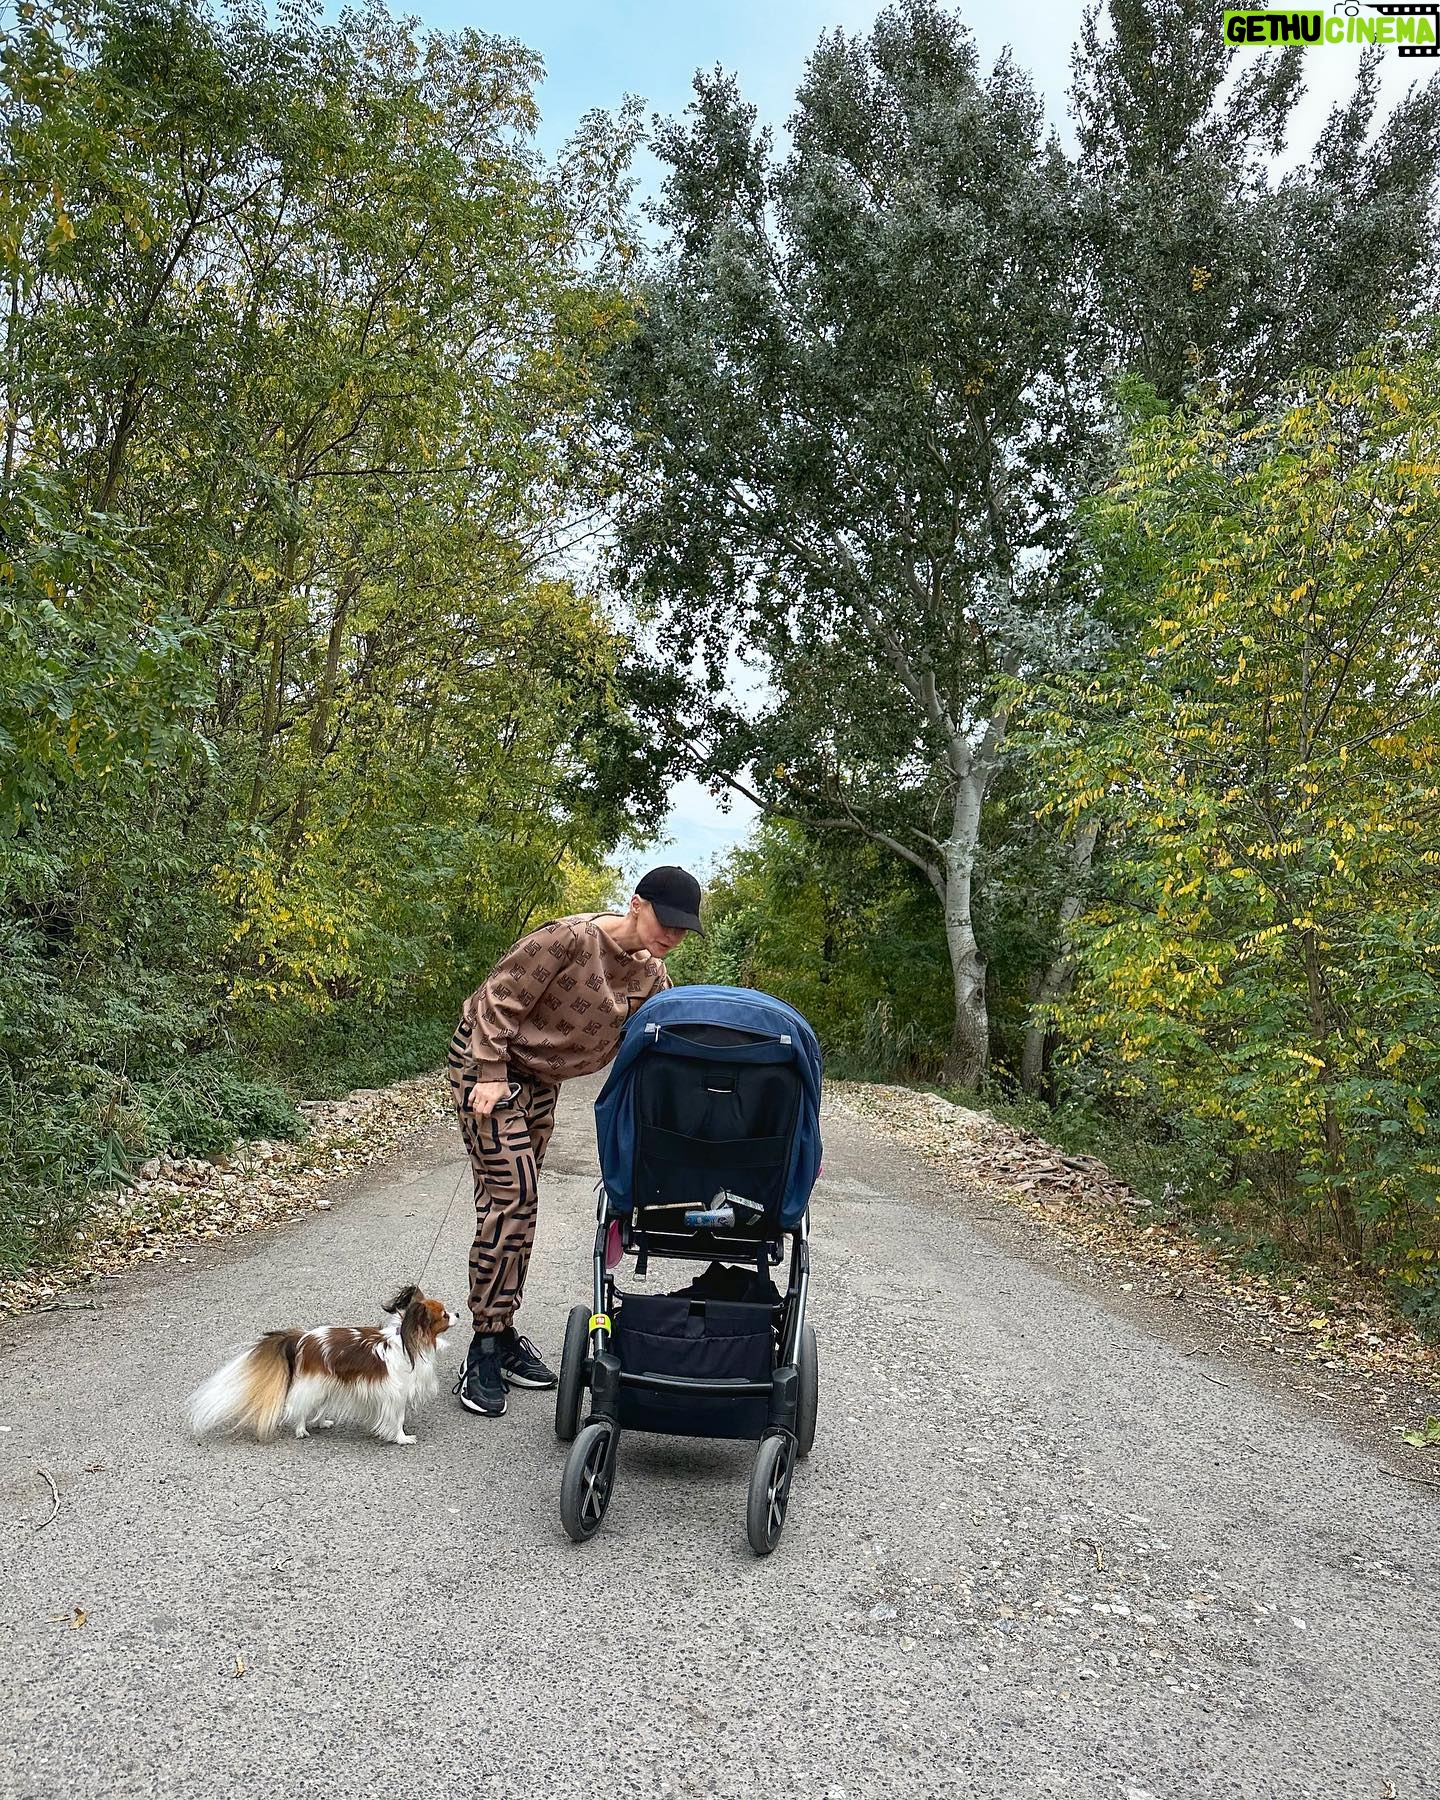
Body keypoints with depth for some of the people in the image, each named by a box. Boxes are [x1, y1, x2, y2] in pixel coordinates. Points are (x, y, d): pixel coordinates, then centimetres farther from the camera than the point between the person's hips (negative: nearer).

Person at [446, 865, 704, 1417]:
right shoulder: (571, 937, -27)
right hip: (487, 1061, -7)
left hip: (540, 1077, 7)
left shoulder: (651, 974, -5)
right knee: (510, 1197, -12)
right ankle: (484, 1351, -1)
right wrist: (493, 1074, -22)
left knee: (516, 1204, 10)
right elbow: (499, 997, -21)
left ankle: (502, 1335, 20)